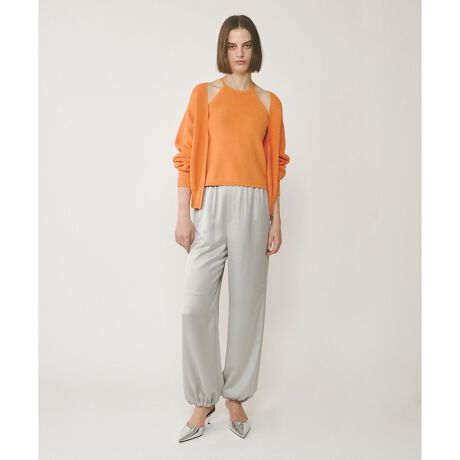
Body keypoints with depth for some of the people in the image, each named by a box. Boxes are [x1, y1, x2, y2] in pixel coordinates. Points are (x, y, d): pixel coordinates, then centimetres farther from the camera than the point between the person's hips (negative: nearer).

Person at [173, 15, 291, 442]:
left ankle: (236, 396, 23)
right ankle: (203, 399, 14)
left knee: (247, 304, 5)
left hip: (253, 207, 2)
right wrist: (183, 215, -4)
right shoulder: (203, 93, 8)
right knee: (195, 305, -6)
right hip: (210, 206, -1)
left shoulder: (269, 102, 13)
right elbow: (186, 157, 3)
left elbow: (274, 165, 12)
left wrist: (276, 219, 6)